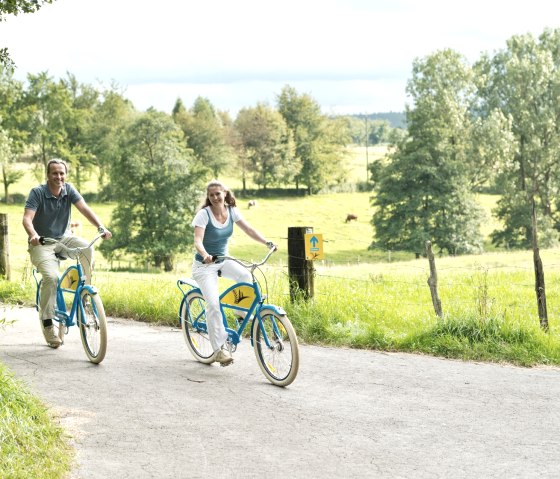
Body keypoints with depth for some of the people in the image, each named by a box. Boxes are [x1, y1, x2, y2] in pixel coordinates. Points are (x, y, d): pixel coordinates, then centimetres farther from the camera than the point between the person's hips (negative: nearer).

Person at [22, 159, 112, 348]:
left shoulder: (68, 190, -4)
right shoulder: (37, 193, -14)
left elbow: (84, 208, -16)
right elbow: (27, 218, -24)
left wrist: (101, 227, -33)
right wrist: (33, 235, -46)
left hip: (64, 238, 3)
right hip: (42, 244, -3)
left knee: (87, 248, -28)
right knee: (51, 277, -27)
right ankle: (47, 323, -15)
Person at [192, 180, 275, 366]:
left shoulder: (232, 211, -3)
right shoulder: (203, 214, -18)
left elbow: (248, 229, -5)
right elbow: (198, 240, -28)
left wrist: (267, 242, -20)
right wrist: (205, 255, -48)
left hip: (223, 260, 5)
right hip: (204, 265, -5)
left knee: (246, 276, -26)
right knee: (213, 303, -20)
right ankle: (219, 350, -13)